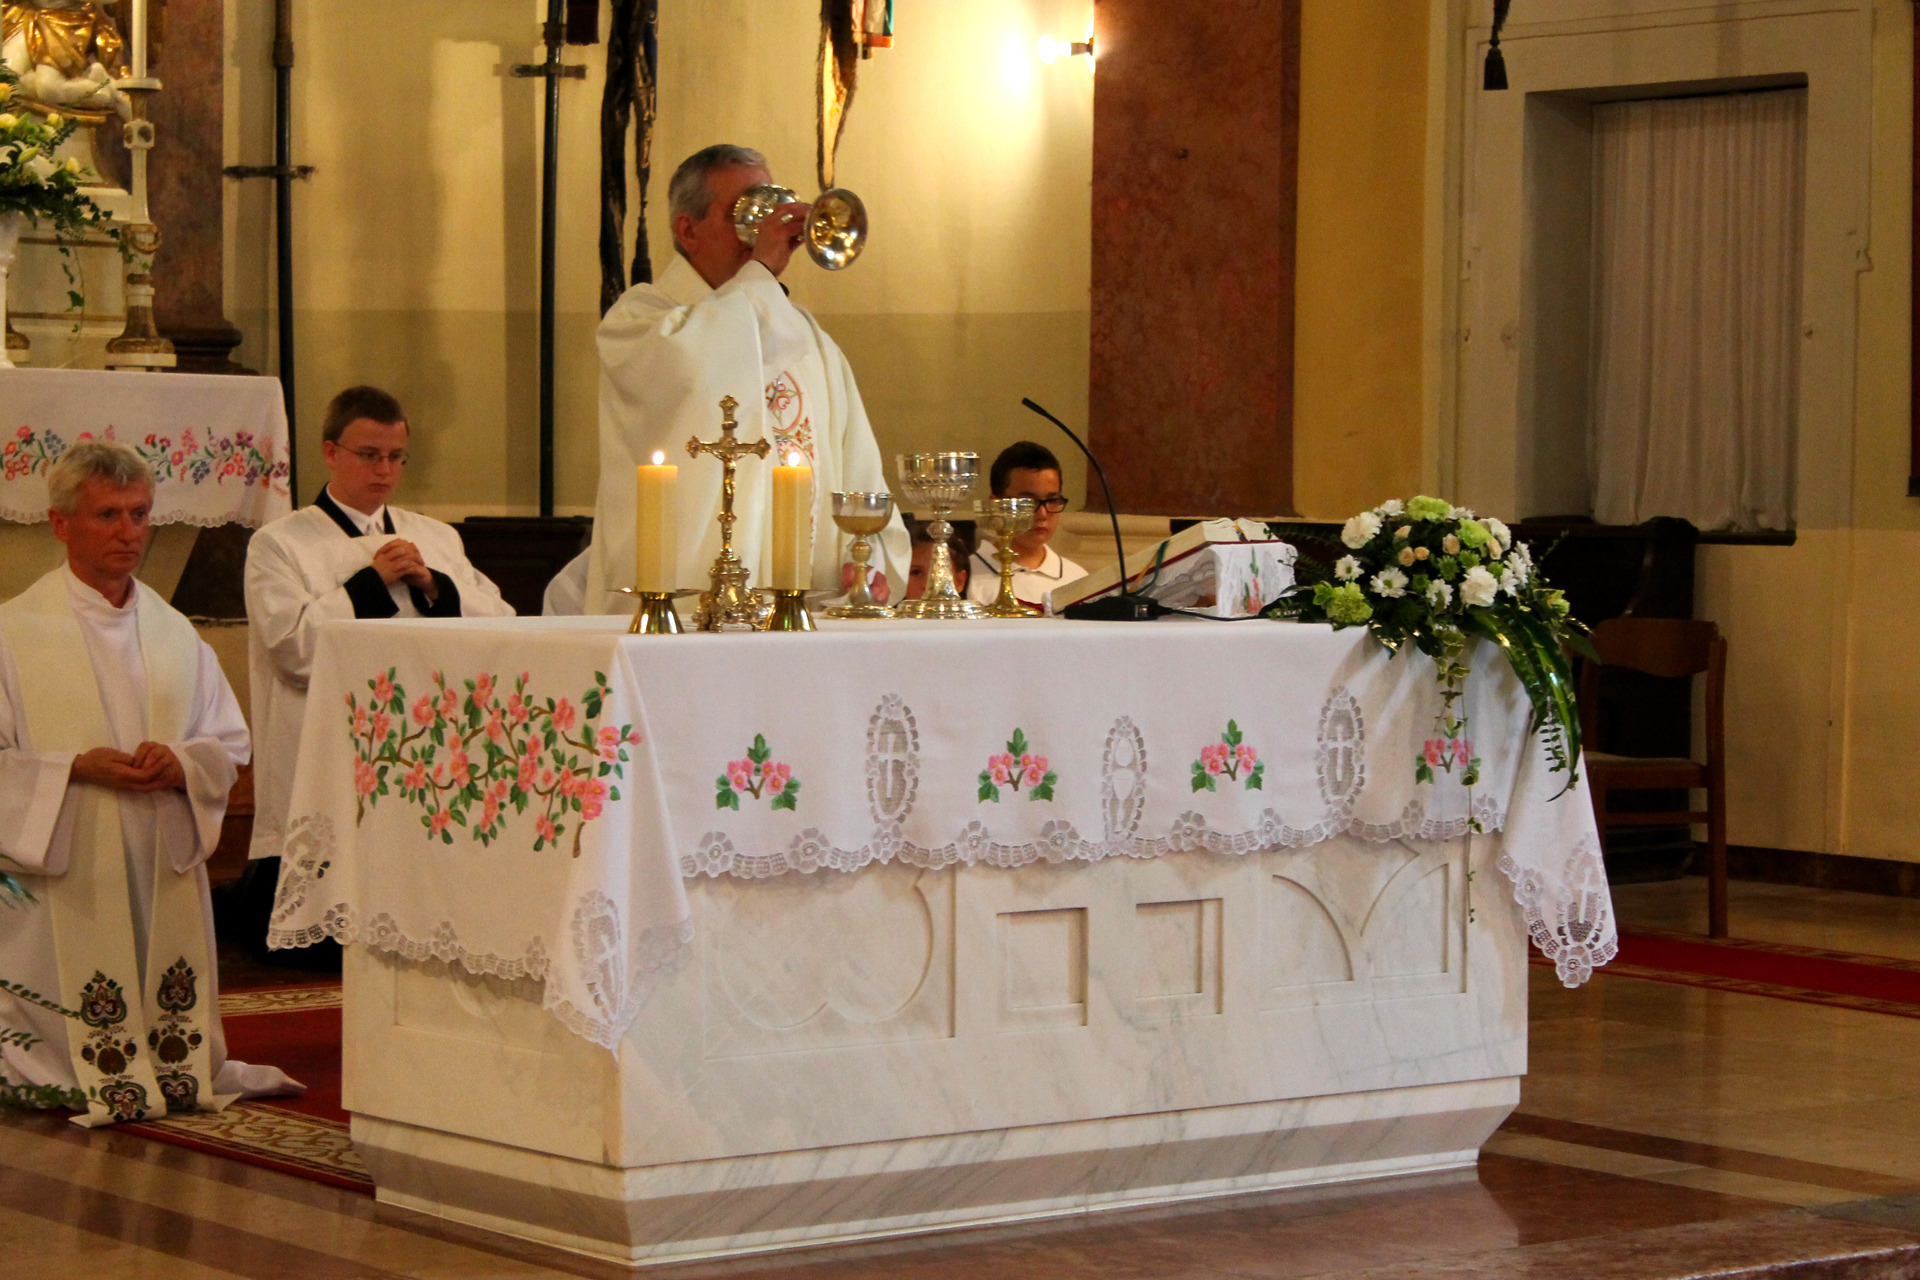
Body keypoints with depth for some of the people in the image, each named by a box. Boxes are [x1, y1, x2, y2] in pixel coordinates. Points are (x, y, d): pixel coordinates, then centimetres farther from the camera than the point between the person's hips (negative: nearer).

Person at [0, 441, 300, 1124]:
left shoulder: (174, 633, 14)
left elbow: (230, 742, 13)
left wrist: (179, 764, -9)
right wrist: (76, 770, -19)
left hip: (164, 865, 4)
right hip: (63, 869, -4)